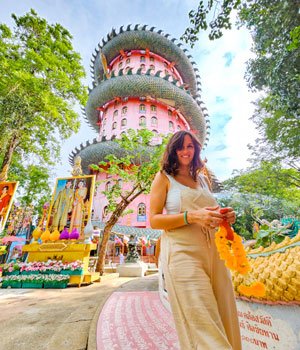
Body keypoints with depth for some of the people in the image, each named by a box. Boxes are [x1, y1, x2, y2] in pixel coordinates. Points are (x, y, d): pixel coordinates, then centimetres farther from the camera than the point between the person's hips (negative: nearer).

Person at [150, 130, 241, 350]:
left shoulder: (203, 179, 18)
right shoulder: (164, 178, 1)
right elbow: (153, 220, -7)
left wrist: (224, 217, 3)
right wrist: (191, 216, -19)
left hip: (213, 251, 6)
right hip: (182, 252, -6)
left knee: (224, 319, 14)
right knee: (201, 324, -3)